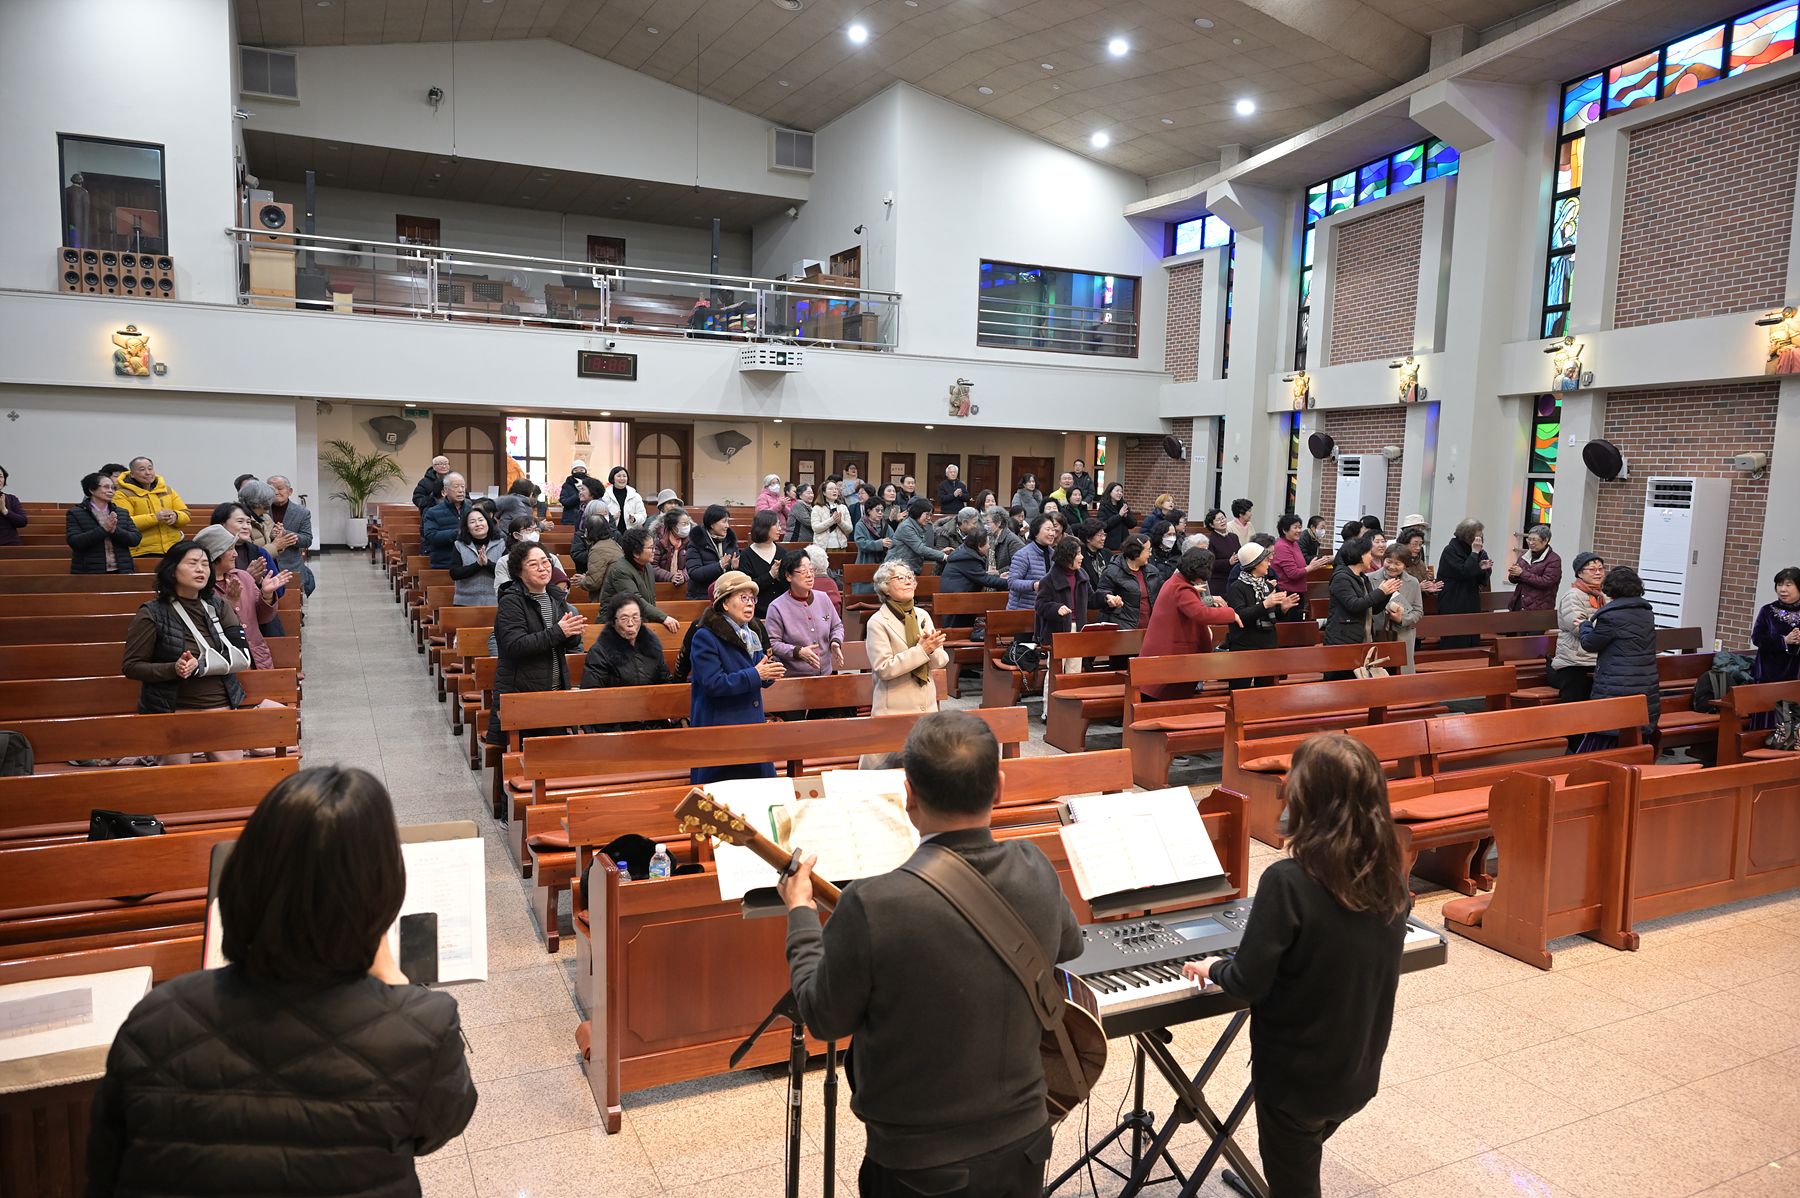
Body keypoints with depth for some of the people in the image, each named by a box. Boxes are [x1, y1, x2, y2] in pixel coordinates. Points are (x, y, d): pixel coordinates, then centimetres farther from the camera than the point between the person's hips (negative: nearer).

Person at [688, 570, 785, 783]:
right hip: (719, 728, -7)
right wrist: (755, 675, -20)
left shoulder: (753, 632, 12)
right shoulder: (704, 637, -12)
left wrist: (768, 672, -6)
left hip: (752, 723, 7)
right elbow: (713, 683, -21)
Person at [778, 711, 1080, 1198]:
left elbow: (824, 1017, -12)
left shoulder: (873, 905, -29)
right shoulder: (1035, 871, -13)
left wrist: (800, 911, 1)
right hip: (1024, 1142, 4)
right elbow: (1070, 946, 9)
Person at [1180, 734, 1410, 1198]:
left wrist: (1214, 968, -2)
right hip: (1360, 1071, 6)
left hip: (1296, 1074, -5)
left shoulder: (1289, 880, -28)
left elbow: (1248, 984, -22)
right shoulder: (1391, 876, -8)